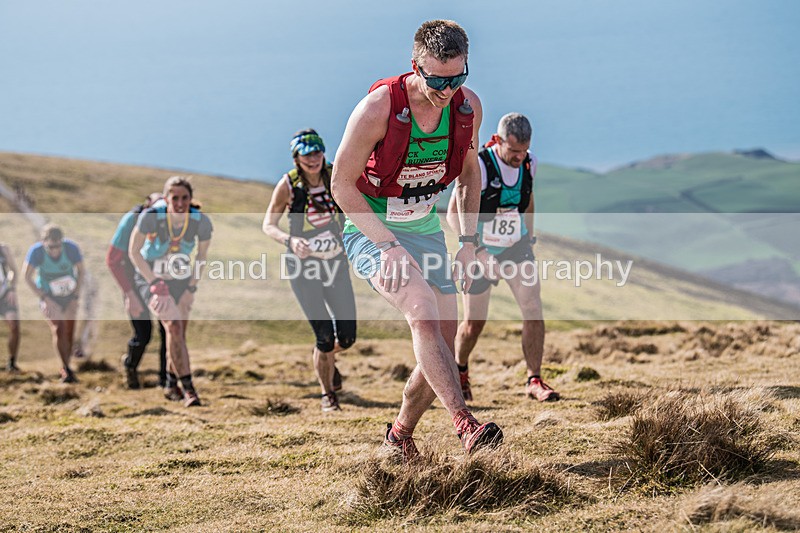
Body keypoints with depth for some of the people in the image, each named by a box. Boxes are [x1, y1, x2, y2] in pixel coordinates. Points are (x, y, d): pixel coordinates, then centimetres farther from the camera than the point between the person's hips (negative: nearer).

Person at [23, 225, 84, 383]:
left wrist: (75, 298, -12)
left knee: (69, 333, 3)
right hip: (48, 296, -2)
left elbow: (81, 271, -9)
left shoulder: (71, 248, -26)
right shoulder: (36, 251, -29)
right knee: (58, 330, -20)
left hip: (69, 295, 2)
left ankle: (66, 368, 21)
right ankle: (66, 370, -21)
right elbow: (27, 277, -19)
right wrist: (46, 299, -23)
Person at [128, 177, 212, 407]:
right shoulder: (151, 217, -27)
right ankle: (187, 388, -20)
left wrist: (191, 288, -4)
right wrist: (155, 283, -17)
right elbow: (134, 251, -14)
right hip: (149, 277, -3)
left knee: (179, 333, 8)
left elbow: (202, 257, -2)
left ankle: (171, 386, 31)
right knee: (173, 325, -21)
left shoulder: (201, 221, -19)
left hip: (181, 280, 3)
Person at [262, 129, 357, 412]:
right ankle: (328, 394, 16)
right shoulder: (288, 185, -13)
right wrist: (290, 240, -28)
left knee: (347, 337, 1)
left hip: (336, 263, 3)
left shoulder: (335, 176, -6)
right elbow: (268, 225, -9)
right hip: (304, 267, -3)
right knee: (325, 337, -8)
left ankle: (326, 357, 38)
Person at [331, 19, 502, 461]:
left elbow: (468, 174, 11)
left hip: (425, 231, 6)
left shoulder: (468, 106, -7)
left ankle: (401, 435, 25)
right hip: (370, 230, -6)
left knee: (441, 348, 3)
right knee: (423, 308, -31)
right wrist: (389, 246, -23)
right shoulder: (378, 108, -23)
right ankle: (464, 424, -35)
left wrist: (469, 241, 3)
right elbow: (342, 185, -16)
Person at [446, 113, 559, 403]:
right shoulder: (479, 166, -23)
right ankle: (460, 371, 32)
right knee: (474, 323, 3)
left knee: (533, 308, -14)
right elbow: (454, 213, -18)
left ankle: (534, 380, -8)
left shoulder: (529, 163, -6)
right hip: (481, 249, -4)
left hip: (516, 247, 4)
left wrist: (529, 237, 13)